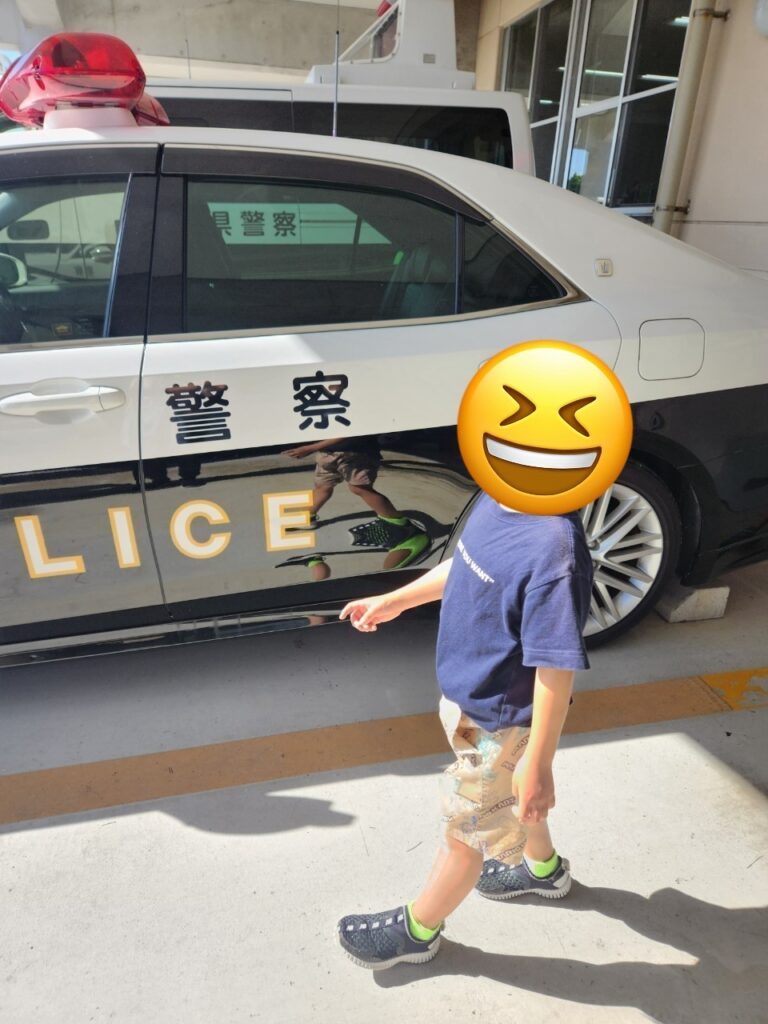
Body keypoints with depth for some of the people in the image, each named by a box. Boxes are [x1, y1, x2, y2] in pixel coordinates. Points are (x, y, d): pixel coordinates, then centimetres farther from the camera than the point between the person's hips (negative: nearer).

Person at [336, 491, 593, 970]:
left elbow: (557, 669, -29)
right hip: (471, 695, 8)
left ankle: (417, 931, 45)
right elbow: (467, 564, 7)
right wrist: (395, 600, 13)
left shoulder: (553, 548, -36)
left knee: (467, 833, 18)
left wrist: (537, 763, -20)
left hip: (501, 722, -8)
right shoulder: (498, 499, -10)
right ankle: (544, 867, 63)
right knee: (509, 797, 33)